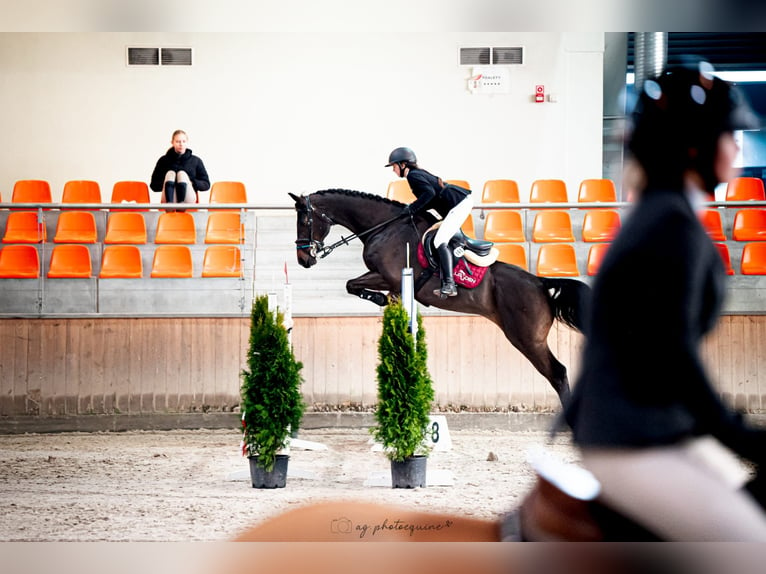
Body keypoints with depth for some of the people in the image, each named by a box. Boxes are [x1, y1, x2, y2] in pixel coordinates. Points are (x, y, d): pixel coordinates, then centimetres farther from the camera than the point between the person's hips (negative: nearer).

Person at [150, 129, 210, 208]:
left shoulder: (196, 161, 15)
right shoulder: (164, 160, 14)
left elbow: (206, 185, 15)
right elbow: (154, 185, 13)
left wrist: (192, 183, -5)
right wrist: (166, 184, -7)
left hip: (188, 199, 0)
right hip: (170, 197, 0)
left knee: (182, 174, -26)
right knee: (170, 174, -27)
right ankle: (169, 204, -49)